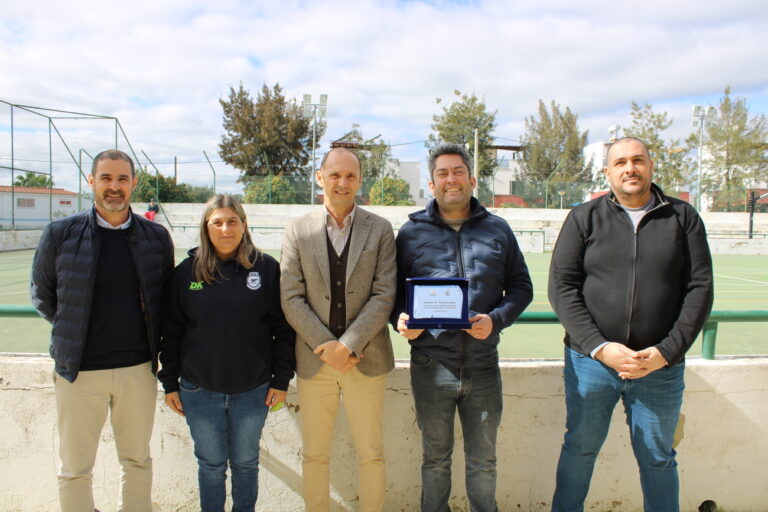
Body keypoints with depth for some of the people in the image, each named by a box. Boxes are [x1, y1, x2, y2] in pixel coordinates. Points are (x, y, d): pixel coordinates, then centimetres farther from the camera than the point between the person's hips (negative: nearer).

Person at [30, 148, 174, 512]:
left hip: (139, 368, 1)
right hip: (79, 370, -1)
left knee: (138, 460, 16)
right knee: (75, 468, 12)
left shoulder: (157, 237, -1)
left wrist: (155, 346, 6)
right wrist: (73, 332, 6)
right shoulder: (60, 234, -5)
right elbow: (42, 295, 7)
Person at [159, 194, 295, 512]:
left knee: (246, 463, 16)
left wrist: (281, 379, -4)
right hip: (199, 390, 1)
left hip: (253, 389, -1)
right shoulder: (187, 270, -2)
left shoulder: (267, 268, -6)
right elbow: (172, 330, 3)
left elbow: (283, 327, -3)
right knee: (210, 465, 15)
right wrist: (169, 382, 3)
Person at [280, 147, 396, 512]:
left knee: (371, 454, 11)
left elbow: (384, 294, -5)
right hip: (314, 360, 1)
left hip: (366, 359, 0)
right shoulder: (298, 230, 2)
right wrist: (326, 346, -12)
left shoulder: (380, 230, 1)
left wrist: (348, 345, -15)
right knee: (315, 455, 13)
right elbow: (291, 298, -3)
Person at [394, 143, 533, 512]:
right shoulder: (412, 232, 3)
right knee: (435, 458, 16)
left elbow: (521, 287, 7)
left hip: (483, 366, 1)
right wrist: (400, 320, -15)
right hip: (431, 367, -1)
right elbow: (393, 290, 6)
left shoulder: (497, 229, 5)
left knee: (483, 460, 16)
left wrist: (496, 319, -11)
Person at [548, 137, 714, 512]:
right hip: (590, 361, 0)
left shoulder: (683, 218, 4)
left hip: (660, 368, 1)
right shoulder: (584, 218, 1)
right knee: (580, 449, 15)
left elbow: (700, 289, 0)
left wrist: (667, 351, -11)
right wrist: (599, 347, -14)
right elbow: (561, 287, -5)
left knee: (657, 458, 16)